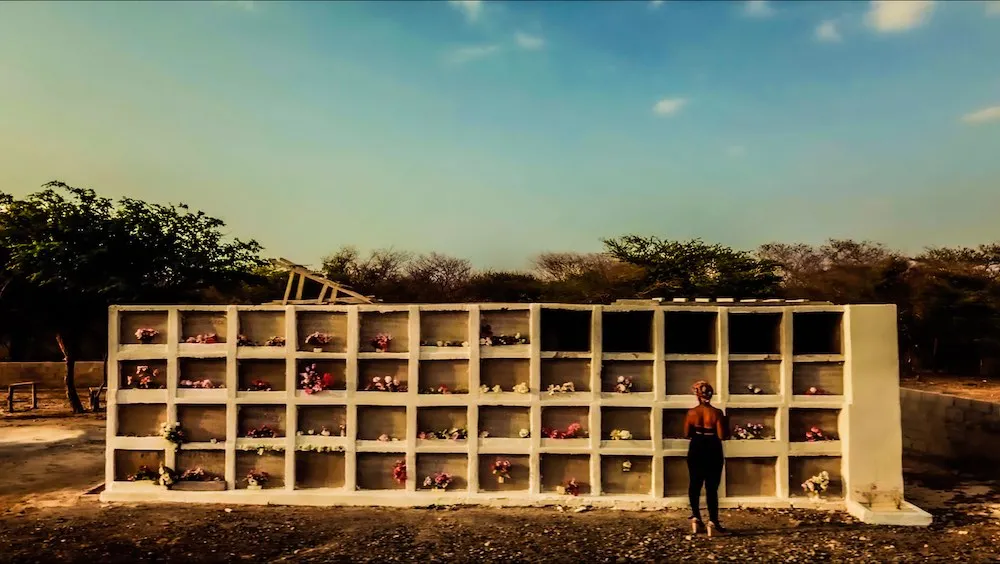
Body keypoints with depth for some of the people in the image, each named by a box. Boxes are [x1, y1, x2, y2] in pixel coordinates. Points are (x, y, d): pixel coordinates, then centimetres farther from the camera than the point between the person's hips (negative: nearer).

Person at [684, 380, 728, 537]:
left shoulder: (691, 412, -7)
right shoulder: (717, 413, -13)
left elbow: (686, 434, -2)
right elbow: (722, 435, -13)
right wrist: (727, 431, 8)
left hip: (696, 451, 2)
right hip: (713, 452, -2)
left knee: (695, 485, 19)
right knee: (712, 488, 4)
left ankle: (696, 516, 17)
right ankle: (713, 522, 2)